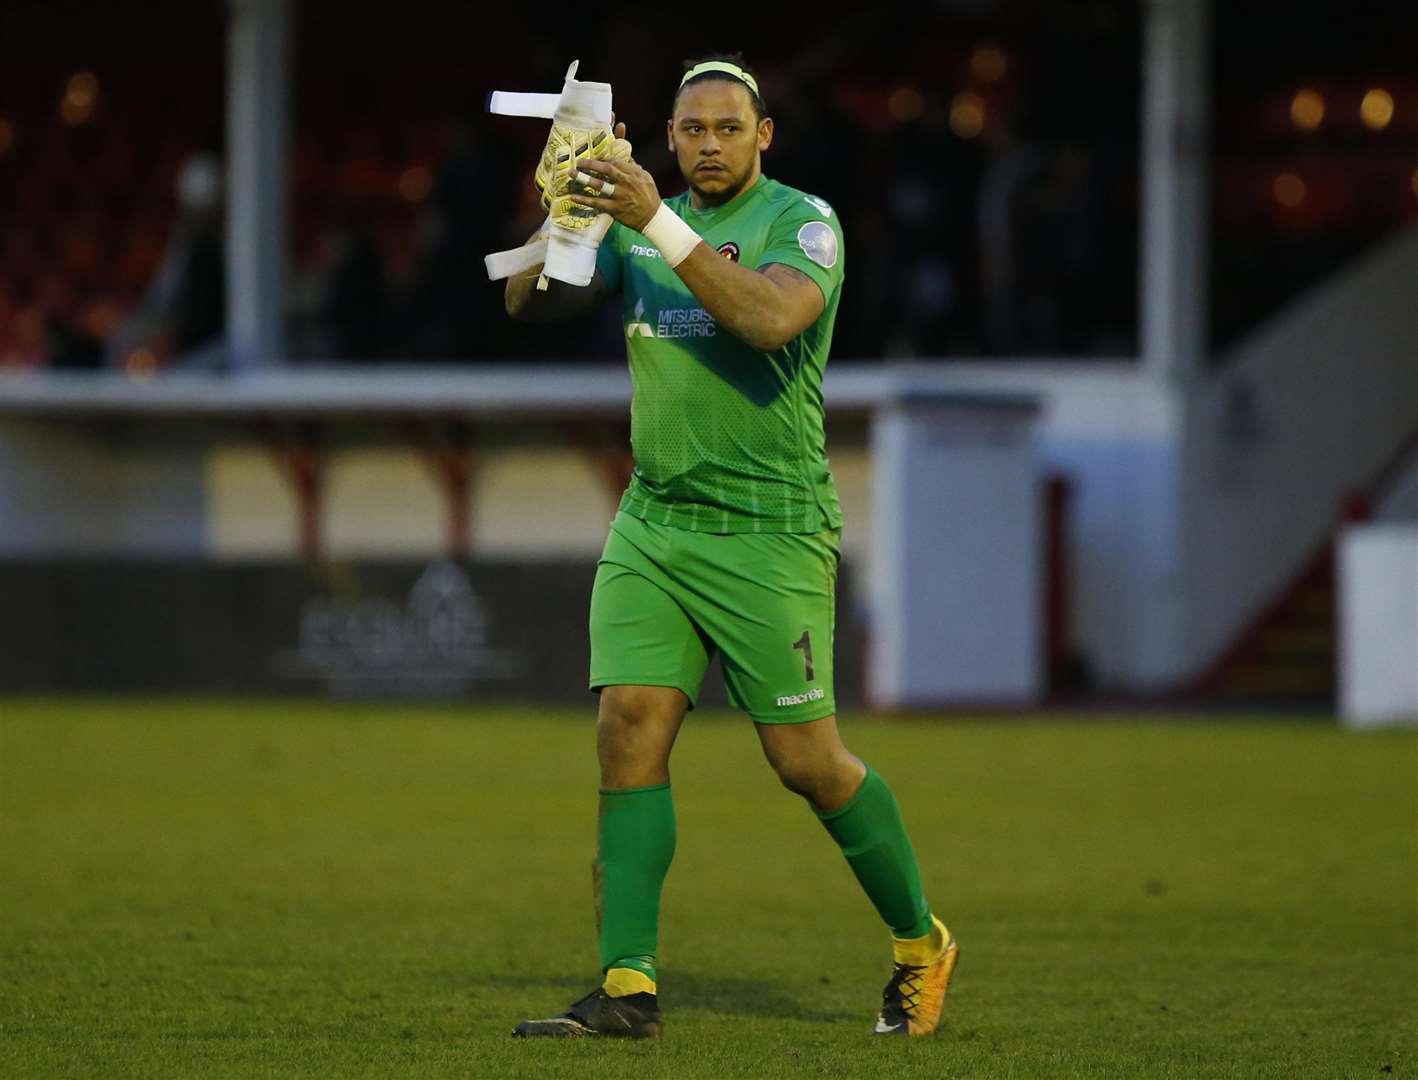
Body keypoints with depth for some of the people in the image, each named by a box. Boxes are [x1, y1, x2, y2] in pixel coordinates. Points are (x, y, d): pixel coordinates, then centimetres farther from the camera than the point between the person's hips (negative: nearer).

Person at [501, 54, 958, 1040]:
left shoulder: (803, 222, -6)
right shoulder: (640, 223, 10)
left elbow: (772, 319, -26)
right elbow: (530, 302, 2)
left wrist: (660, 224, -30)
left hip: (768, 527, -5)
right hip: (651, 519, 5)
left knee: (806, 759, -2)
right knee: (630, 727, -10)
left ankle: (920, 945, 19)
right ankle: (627, 987, -9)